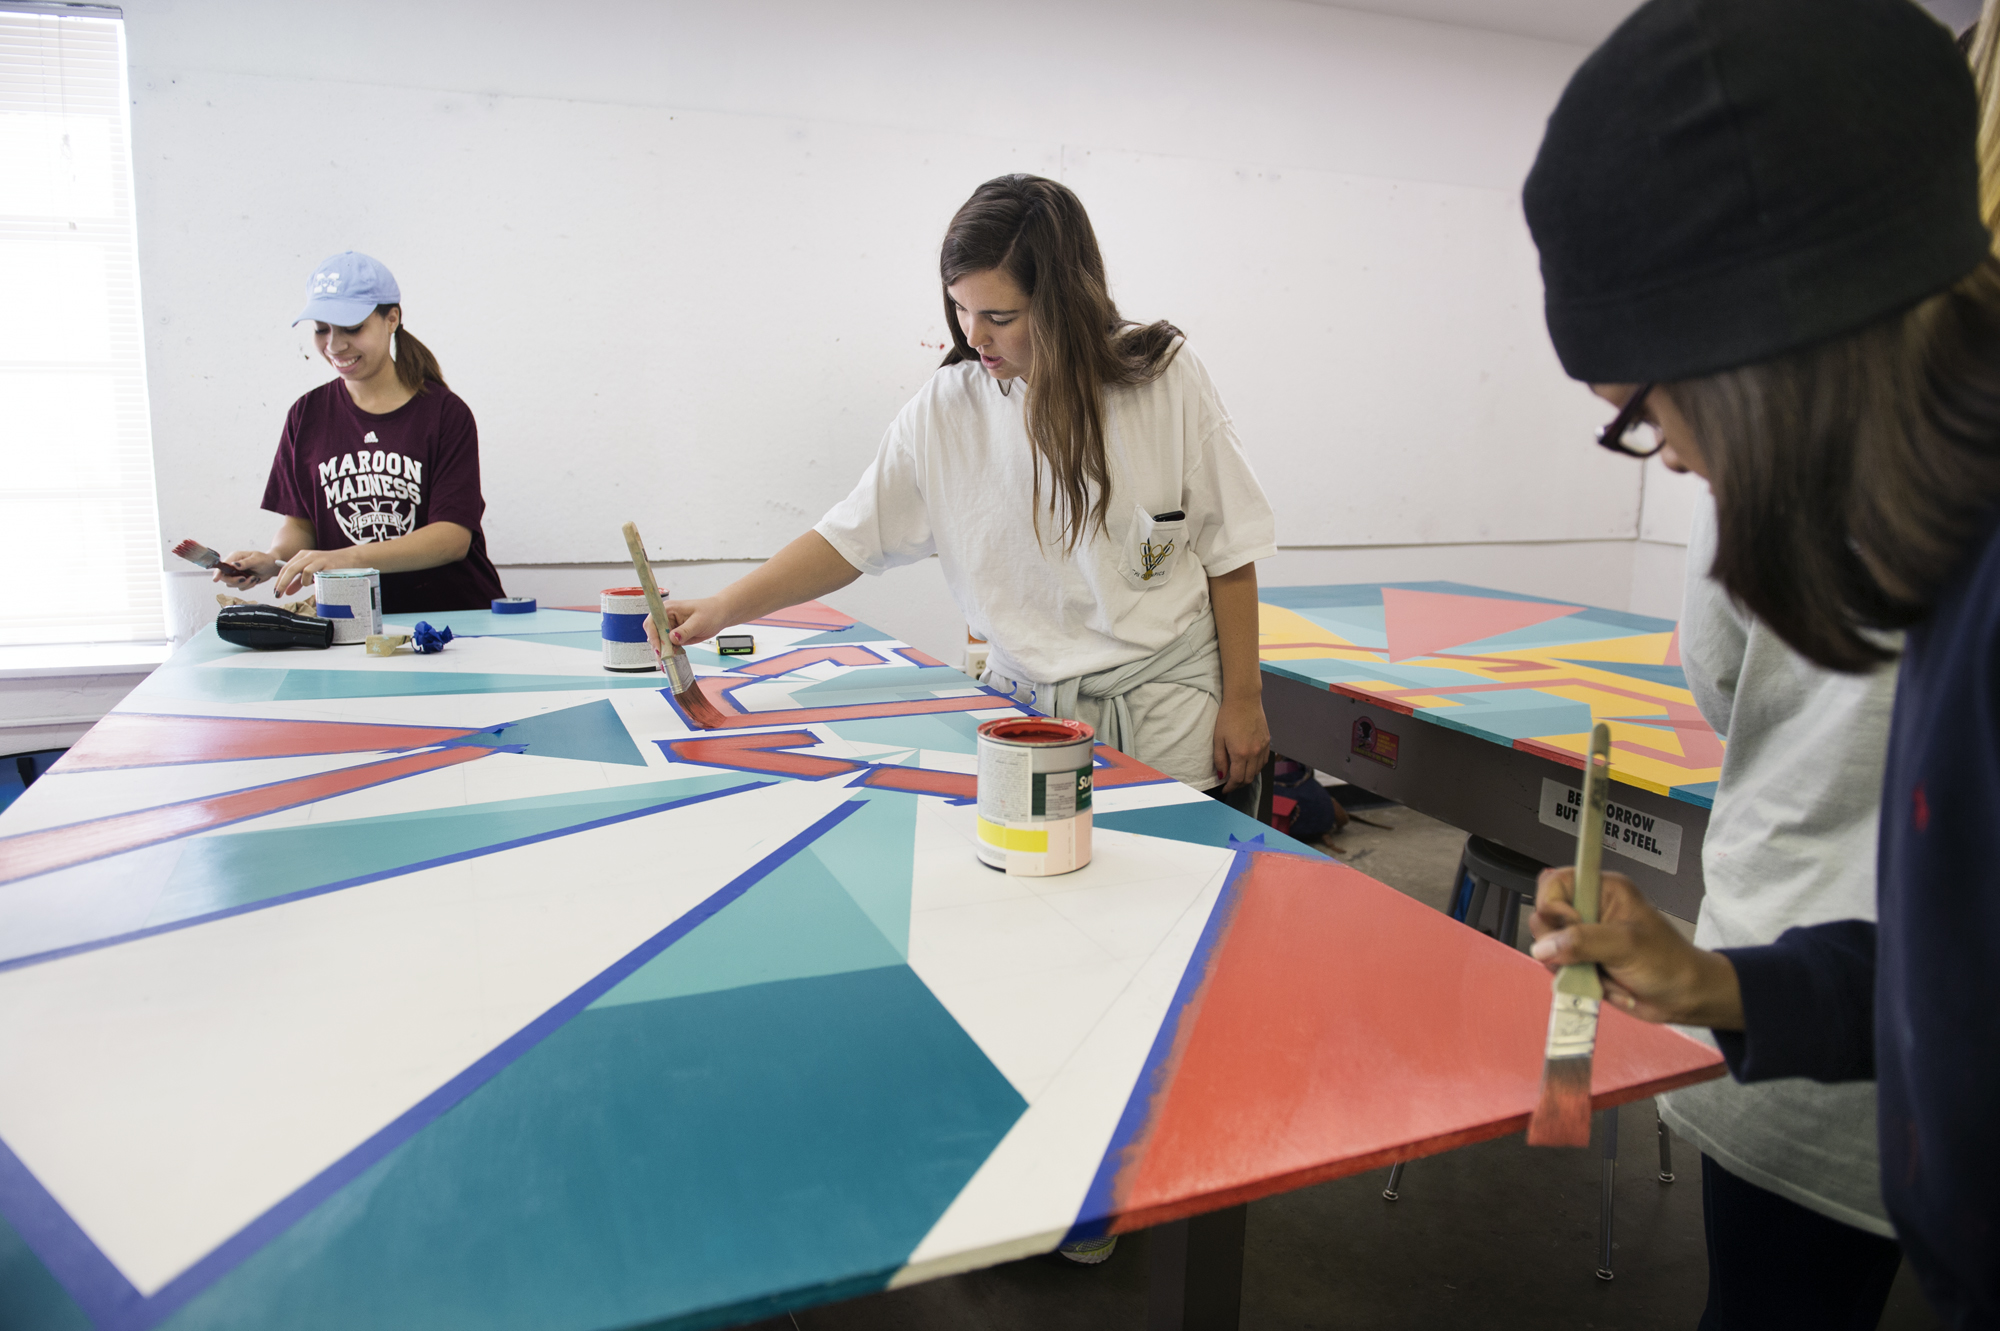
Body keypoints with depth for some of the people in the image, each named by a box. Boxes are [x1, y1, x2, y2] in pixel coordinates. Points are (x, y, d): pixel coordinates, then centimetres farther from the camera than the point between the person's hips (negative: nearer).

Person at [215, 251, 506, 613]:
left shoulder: (445, 413, -1)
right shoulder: (307, 416, 12)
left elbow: (454, 536, -9)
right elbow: (300, 520, 16)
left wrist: (347, 558, -20)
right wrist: (274, 560, -7)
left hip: (457, 615, -3)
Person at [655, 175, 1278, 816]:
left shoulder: (1165, 378, -9)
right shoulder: (945, 410, -5)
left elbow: (1228, 551, -3)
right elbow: (852, 536, -2)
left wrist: (1243, 702, -2)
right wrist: (721, 609, -13)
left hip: (1169, 699, -1)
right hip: (1030, 707, 2)